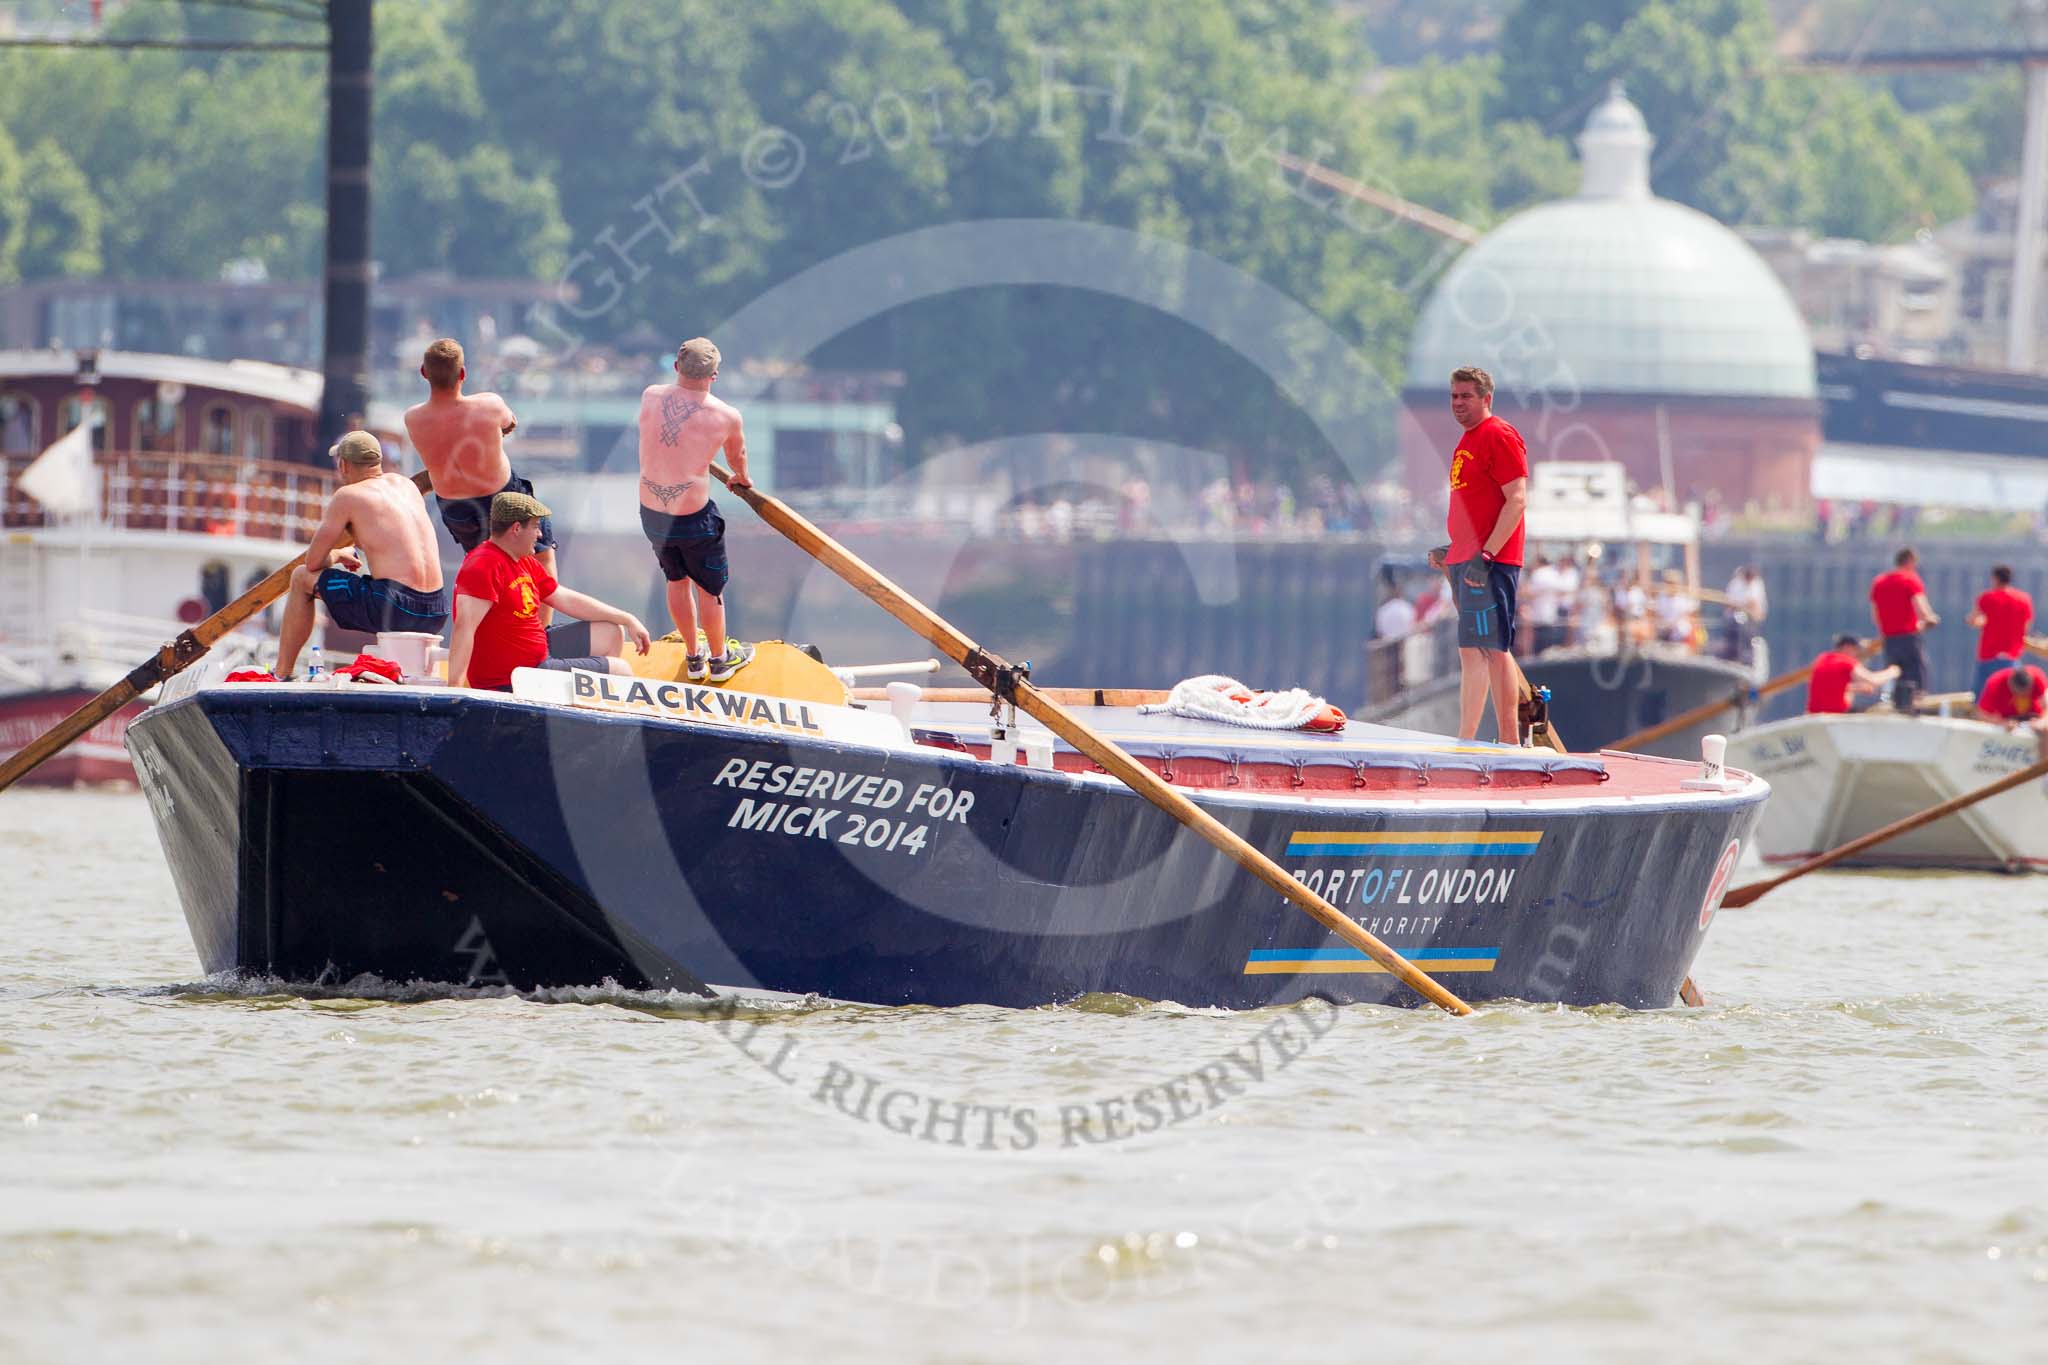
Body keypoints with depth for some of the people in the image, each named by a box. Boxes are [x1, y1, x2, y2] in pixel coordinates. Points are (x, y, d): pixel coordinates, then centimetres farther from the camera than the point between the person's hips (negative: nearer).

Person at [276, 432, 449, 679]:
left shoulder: (348, 496, 0)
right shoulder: (405, 484, 18)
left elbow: (313, 562, 5)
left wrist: (336, 556, 26)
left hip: (391, 609, -7)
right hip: (436, 615, 7)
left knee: (301, 578, 14)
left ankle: (282, 674, 17)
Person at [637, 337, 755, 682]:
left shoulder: (650, 396, -5)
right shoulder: (727, 416, -13)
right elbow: (737, 455, 10)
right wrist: (742, 478, 35)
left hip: (650, 511, 4)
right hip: (694, 516, -4)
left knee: (677, 581, 24)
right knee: (710, 588, 16)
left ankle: (693, 658, 38)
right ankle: (720, 659, 34)